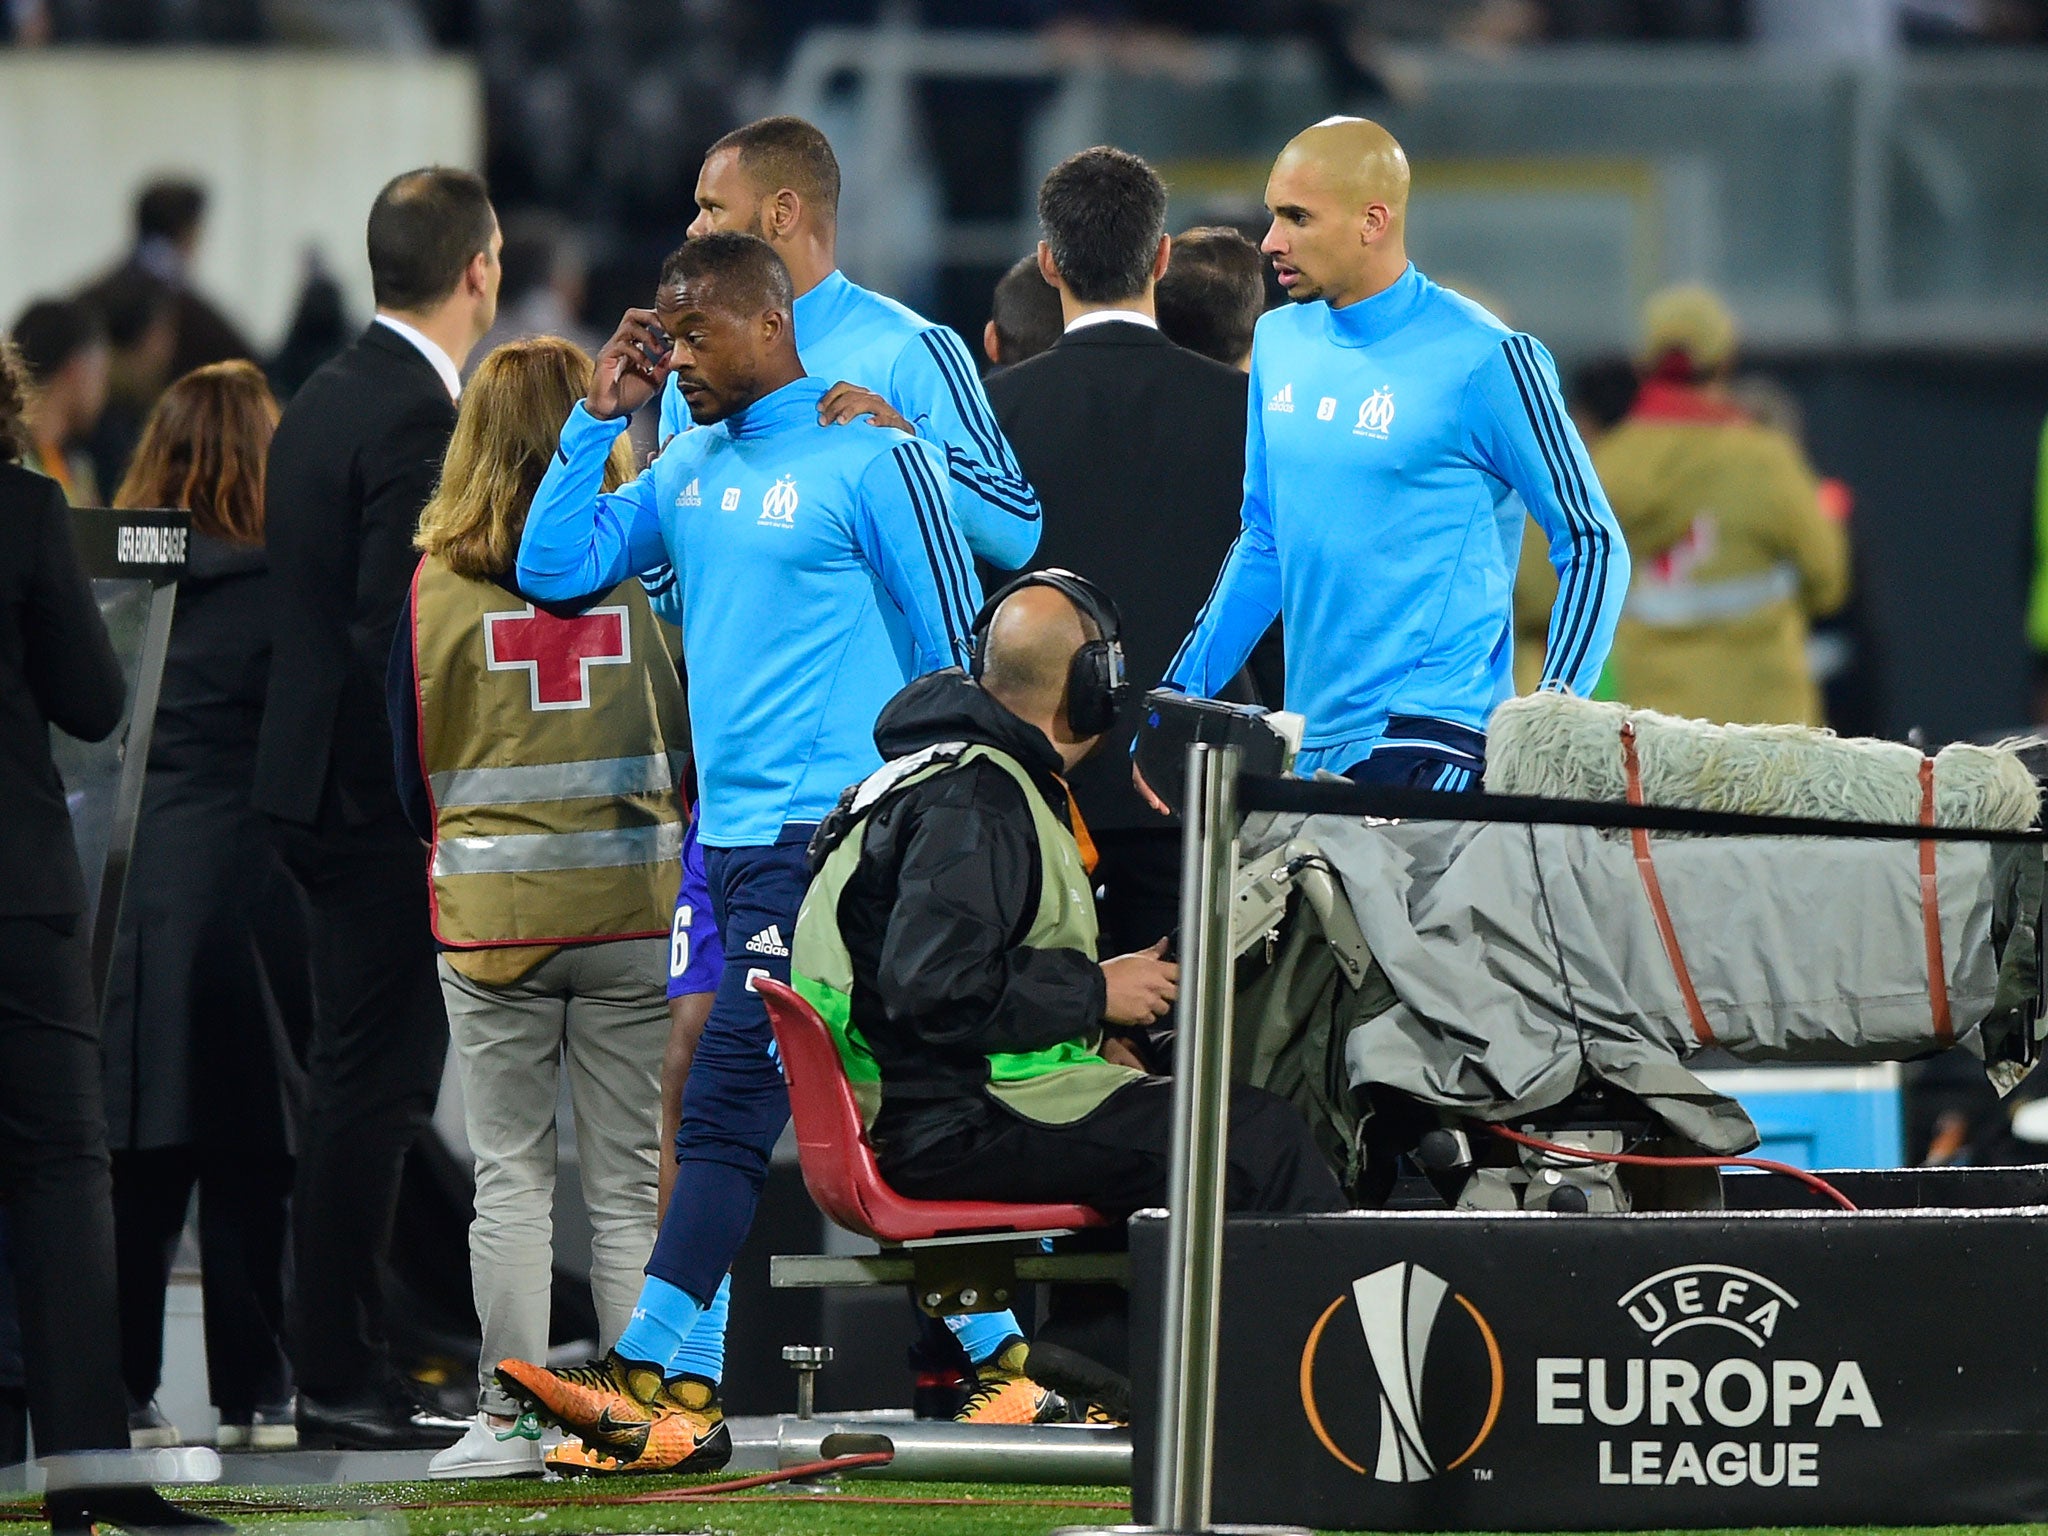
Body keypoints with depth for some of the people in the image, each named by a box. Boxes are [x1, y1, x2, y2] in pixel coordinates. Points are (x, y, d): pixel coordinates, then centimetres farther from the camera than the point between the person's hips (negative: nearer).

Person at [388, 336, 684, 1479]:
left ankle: (510, 1418, 6)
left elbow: (414, 767, 4)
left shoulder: (437, 587, -4)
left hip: (491, 914, 0)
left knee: (511, 1175, 7)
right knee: (630, 1182, 7)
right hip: (635, 907, 0)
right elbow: (703, 741, 4)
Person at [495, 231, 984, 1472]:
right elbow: (557, 569, 13)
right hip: (731, 830, 8)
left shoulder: (871, 456, -6)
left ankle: (651, 1378, -21)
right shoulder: (690, 469, 16)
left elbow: (955, 645, -5)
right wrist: (600, 418, 8)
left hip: (828, 828, -8)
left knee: (732, 1097, -15)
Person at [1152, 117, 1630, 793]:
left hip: (1431, 748, -6)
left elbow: (1592, 544, -5)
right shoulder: (1280, 341, 13)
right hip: (1309, 748, 6)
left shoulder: (1483, 361, -8)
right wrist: (1175, 702, 15)